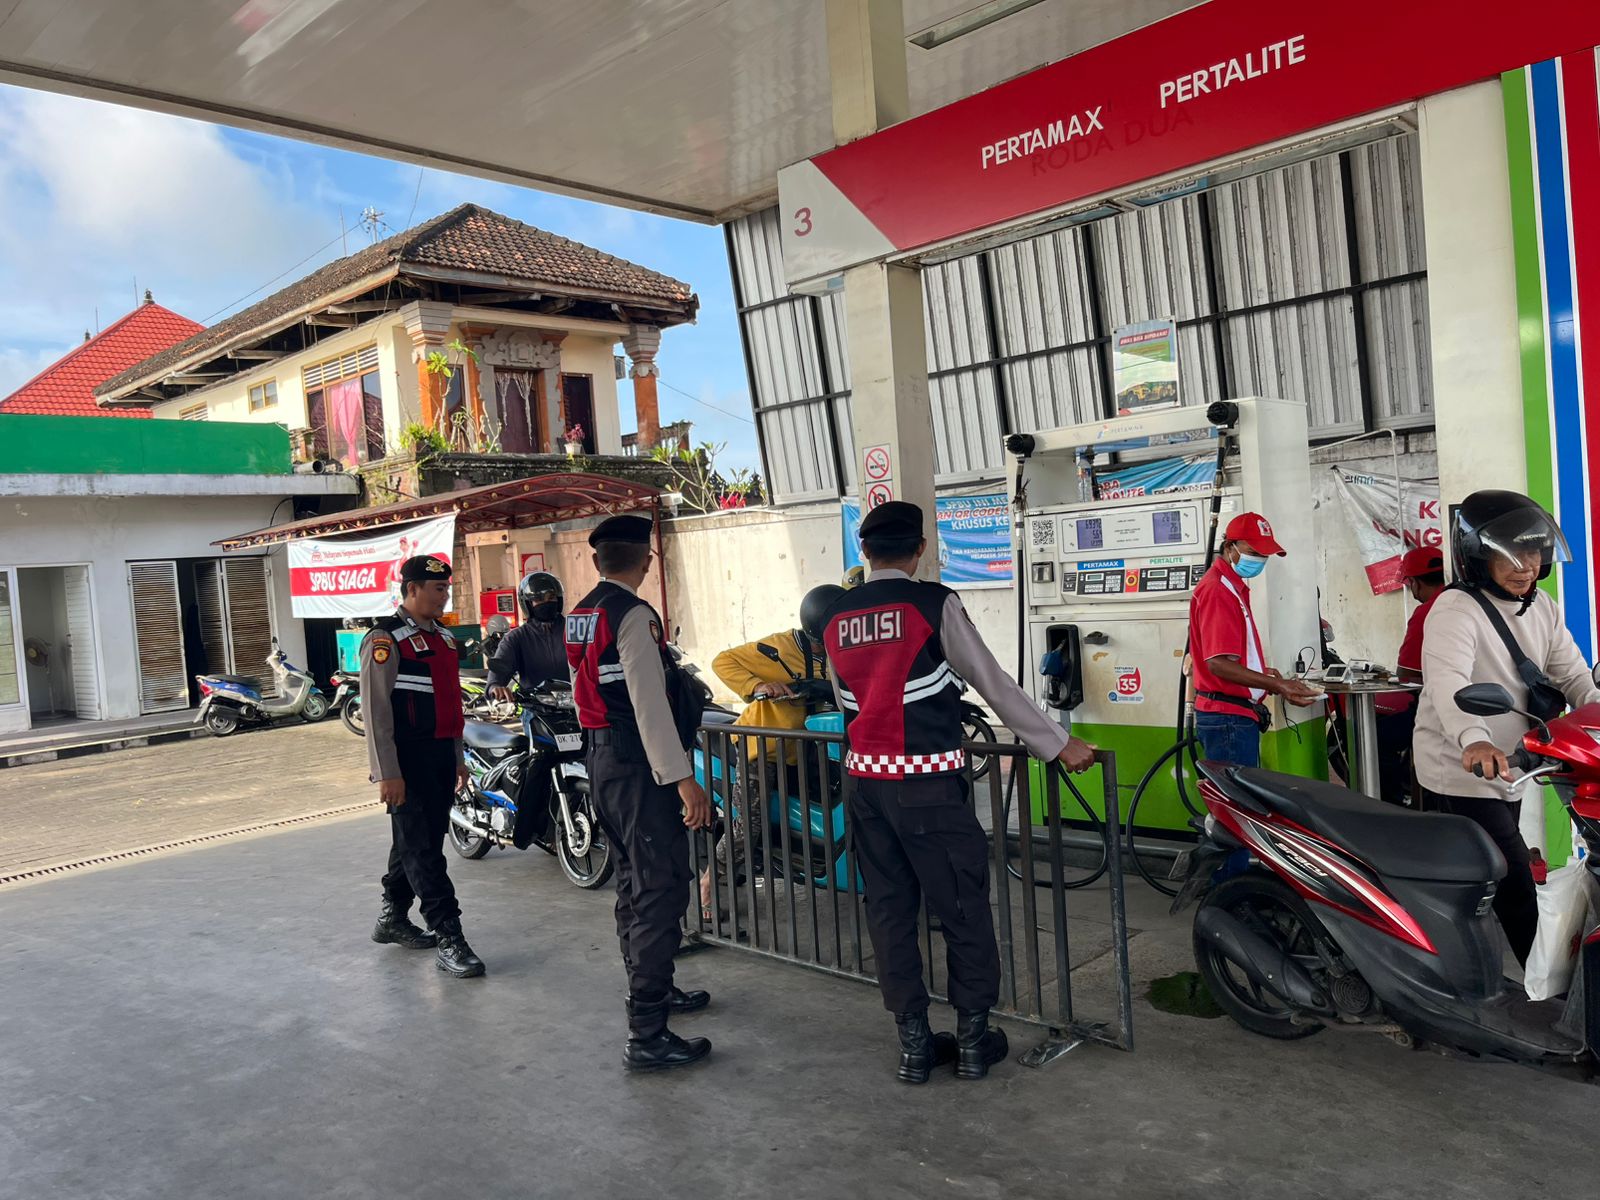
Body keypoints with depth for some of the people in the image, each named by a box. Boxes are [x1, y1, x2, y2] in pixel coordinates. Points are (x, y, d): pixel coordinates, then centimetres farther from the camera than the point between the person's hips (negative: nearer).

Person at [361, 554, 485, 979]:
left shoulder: (443, 637, 15)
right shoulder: (385, 640, -11)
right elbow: (375, 710, -15)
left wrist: (459, 758, 21)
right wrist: (387, 773, -19)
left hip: (442, 756, 8)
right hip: (408, 760, -8)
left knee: (420, 841, 16)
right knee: (422, 848, -5)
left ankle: (392, 918, 32)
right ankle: (448, 939, -3)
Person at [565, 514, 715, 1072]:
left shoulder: (579, 614, 11)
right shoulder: (633, 615, -16)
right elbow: (649, 705, -23)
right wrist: (683, 779, -23)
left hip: (601, 758, 10)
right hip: (640, 766, -10)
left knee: (633, 880, 21)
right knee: (660, 890, -6)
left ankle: (652, 990, 38)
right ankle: (647, 1036, -4)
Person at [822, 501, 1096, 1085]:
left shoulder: (835, 616, 6)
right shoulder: (934, 604, -10)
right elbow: (994, 684, -7)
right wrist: (1059, 745, 1)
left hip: (864, 780, 6)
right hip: (927, 784, -5)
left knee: (889, 909, 12)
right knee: (963, 908, 9)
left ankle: (914, 1042, 21)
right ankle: (973, 1038, 20)